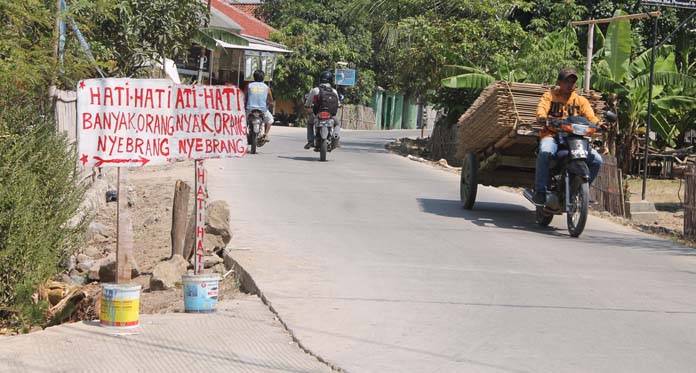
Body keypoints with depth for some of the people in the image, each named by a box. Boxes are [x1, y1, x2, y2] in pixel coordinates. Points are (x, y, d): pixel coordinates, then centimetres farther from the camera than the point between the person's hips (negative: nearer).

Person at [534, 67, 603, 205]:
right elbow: (542, 107, -9)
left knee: (596, 160, -14)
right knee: (545, 153, -37)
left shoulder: (581, 100, 17)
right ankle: (540, 191, -30)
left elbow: (590, 117, 3)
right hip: (552, 136, -3)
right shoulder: (550, 96, 10)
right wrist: (542, 117, -34)